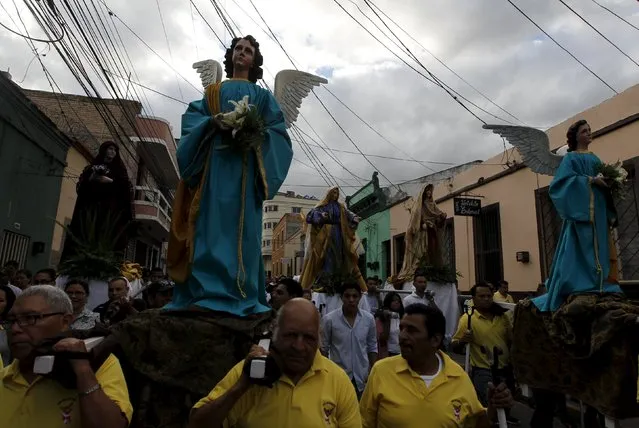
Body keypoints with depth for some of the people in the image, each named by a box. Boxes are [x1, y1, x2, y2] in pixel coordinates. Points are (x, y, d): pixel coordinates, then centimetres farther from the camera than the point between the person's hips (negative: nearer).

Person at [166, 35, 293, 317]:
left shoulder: (262, 95, 22)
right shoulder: (213, 91, 27)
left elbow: (277, 130, 9)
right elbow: (193, 115, 12)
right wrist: (213, 121, -10)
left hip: (246, 162, -1)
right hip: (213, 159, 2)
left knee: (241, 226, -12)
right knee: (210, 223, -10)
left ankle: (237, 295, -17)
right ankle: (205, 291, -11)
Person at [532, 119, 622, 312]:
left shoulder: (595, 158, 23)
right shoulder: (571, 157, 2)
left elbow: (601, 182, 22)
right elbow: (564, 179, -13)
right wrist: (590, 180, -18)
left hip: (598, 211, 8)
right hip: (581, 210, -8)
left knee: (601, 250, 3)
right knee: (581, 250, -12)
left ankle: (600, 289, 6)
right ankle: (581, 292, -10)